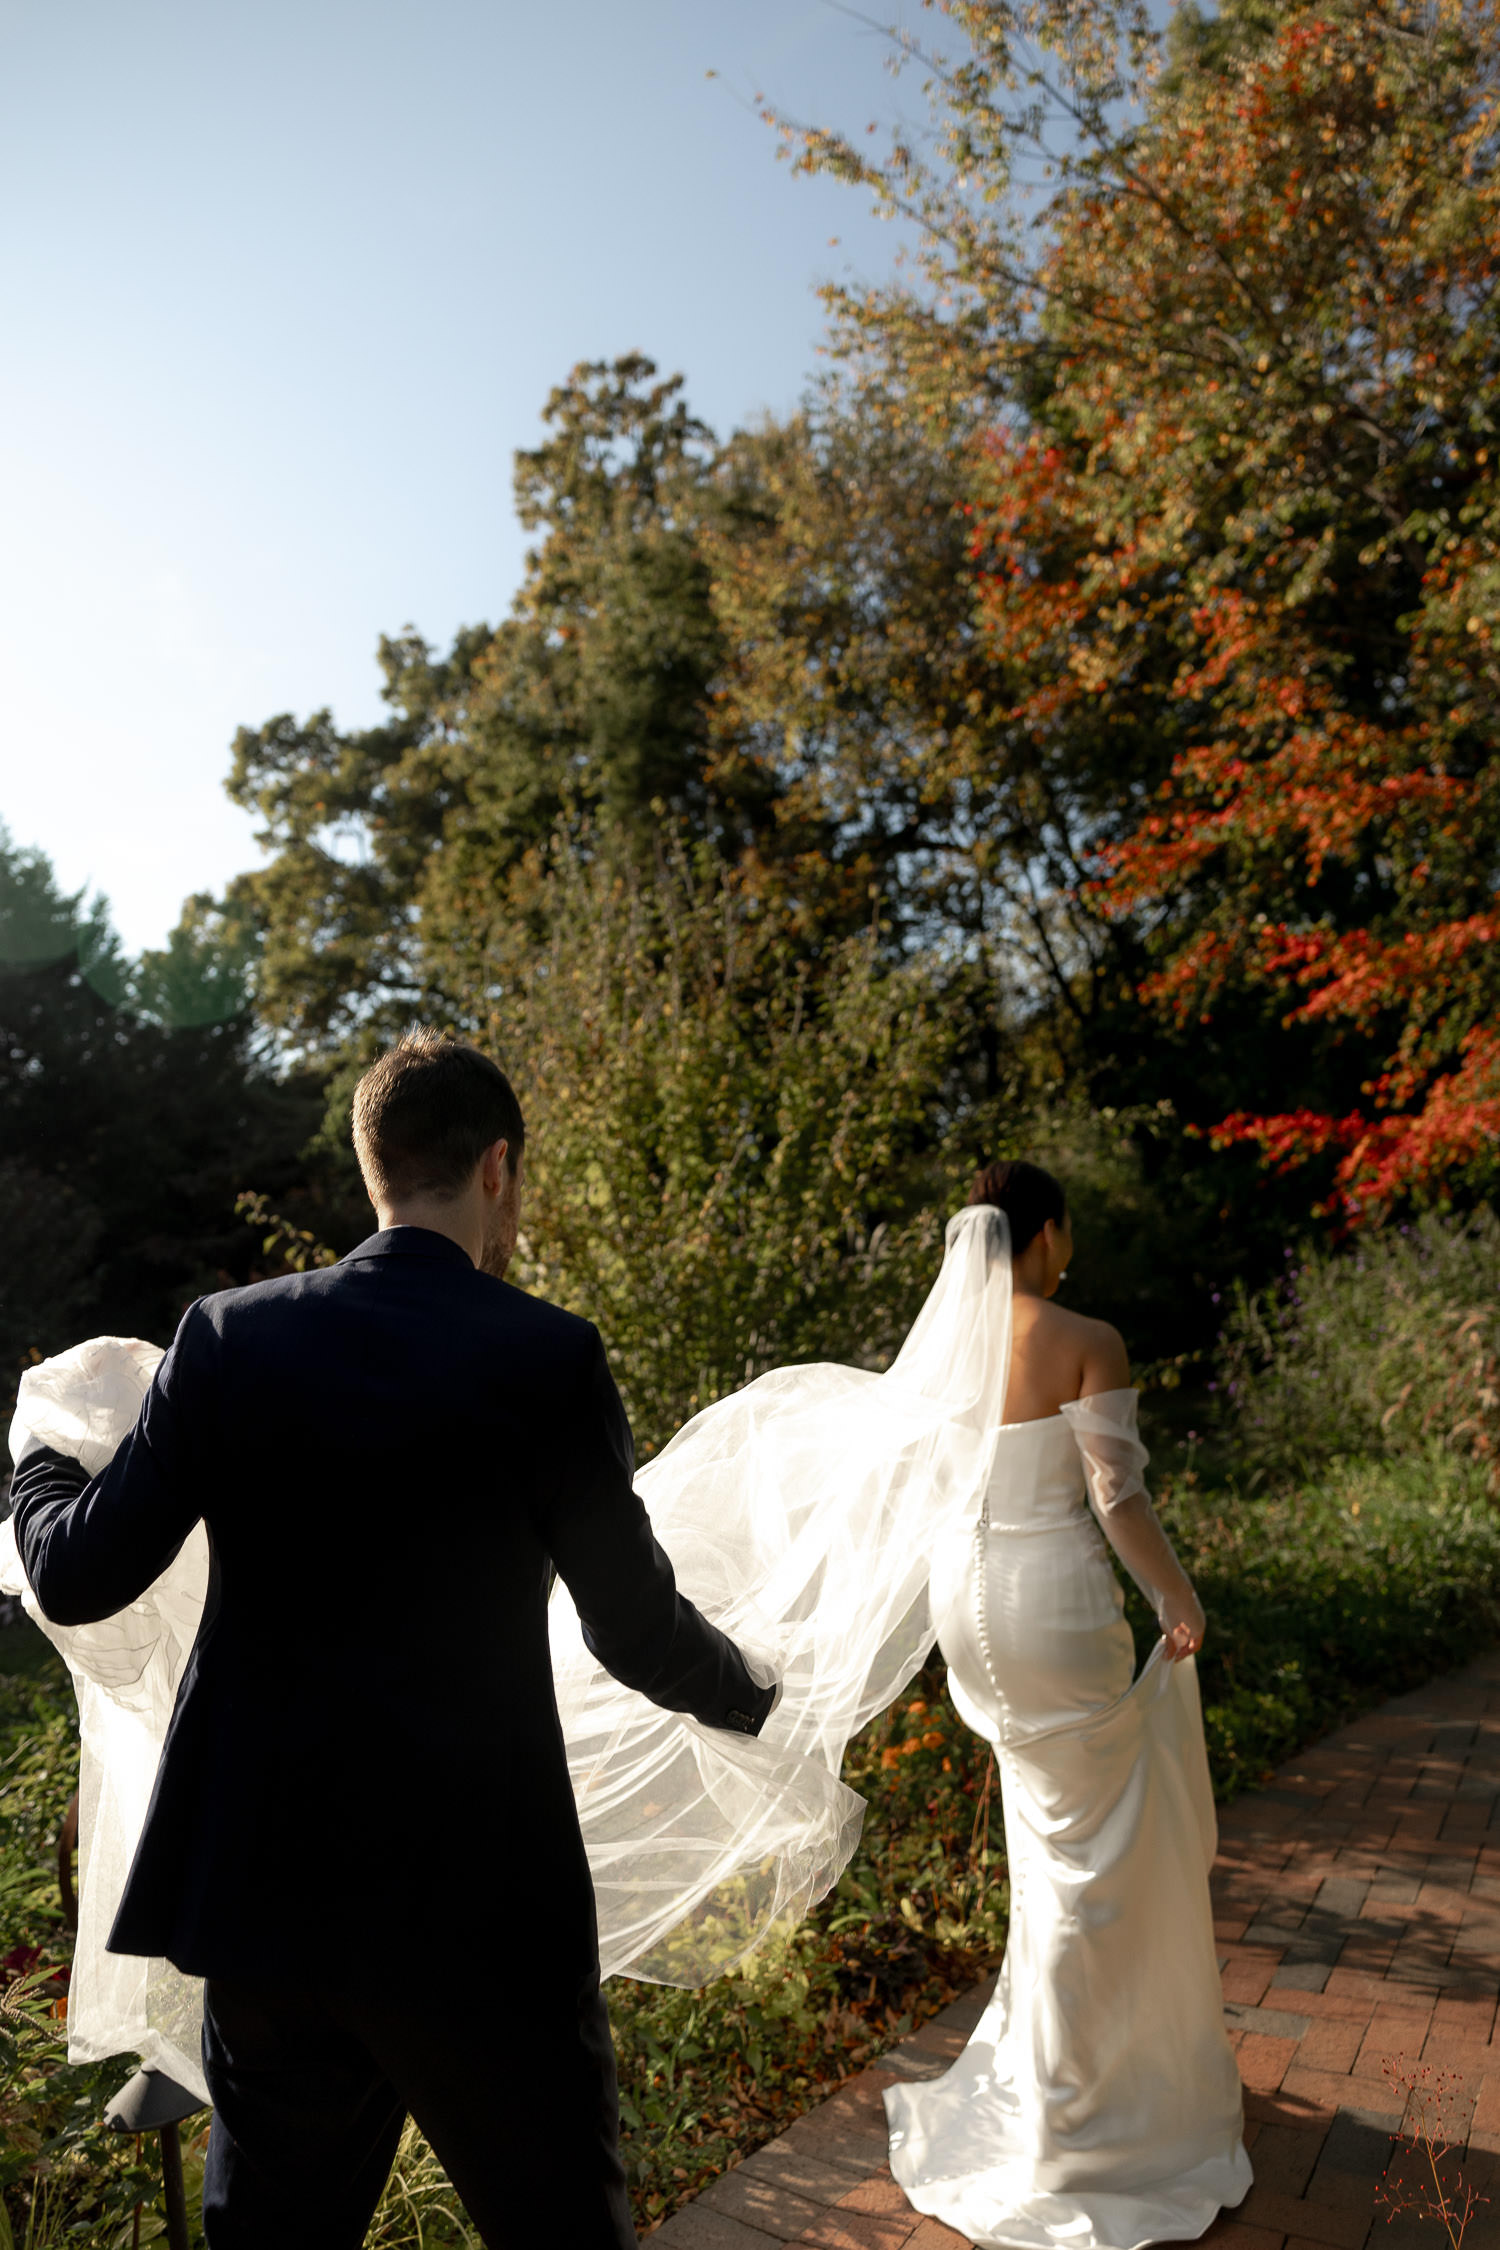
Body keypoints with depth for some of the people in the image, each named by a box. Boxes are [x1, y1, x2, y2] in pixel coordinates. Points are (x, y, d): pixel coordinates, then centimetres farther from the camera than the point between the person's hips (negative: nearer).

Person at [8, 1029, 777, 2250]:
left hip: (258, 1886, 4)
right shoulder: (547, 1357, -13)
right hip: (480, 1904, -3)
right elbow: (637, 1631, -8)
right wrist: (753, 1699, 14)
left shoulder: (228, 1335, -5)